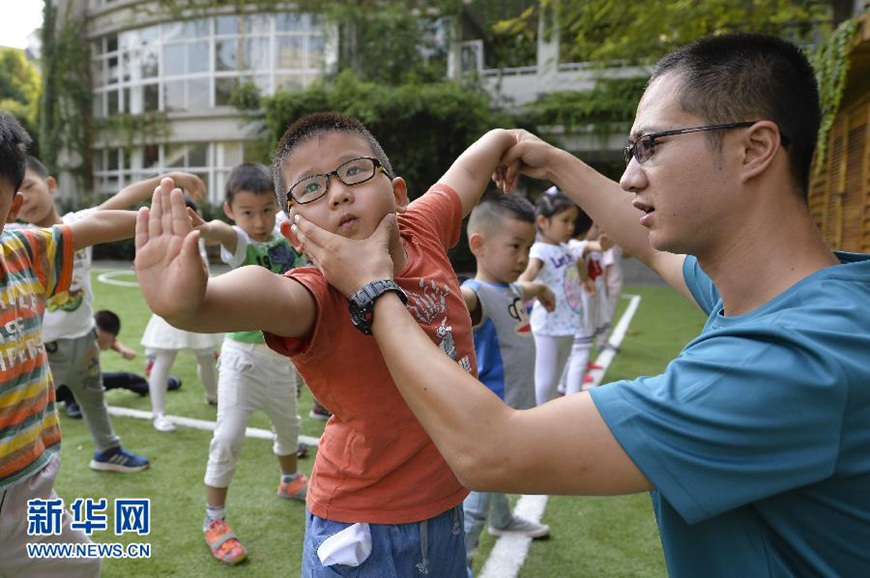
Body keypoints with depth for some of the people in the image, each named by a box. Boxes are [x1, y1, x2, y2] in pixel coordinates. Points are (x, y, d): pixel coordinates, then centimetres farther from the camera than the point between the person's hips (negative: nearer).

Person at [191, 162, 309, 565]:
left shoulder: (285, 229, -8)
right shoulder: (240, 241, -23)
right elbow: (225, 233, -48)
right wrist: (207, 228, -69)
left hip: (282, 352, 6)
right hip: (244, 354, -5)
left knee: (288, 423, 24)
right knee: (229, 436, -8)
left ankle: (290, 481, 51)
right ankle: (214, 520, 13)